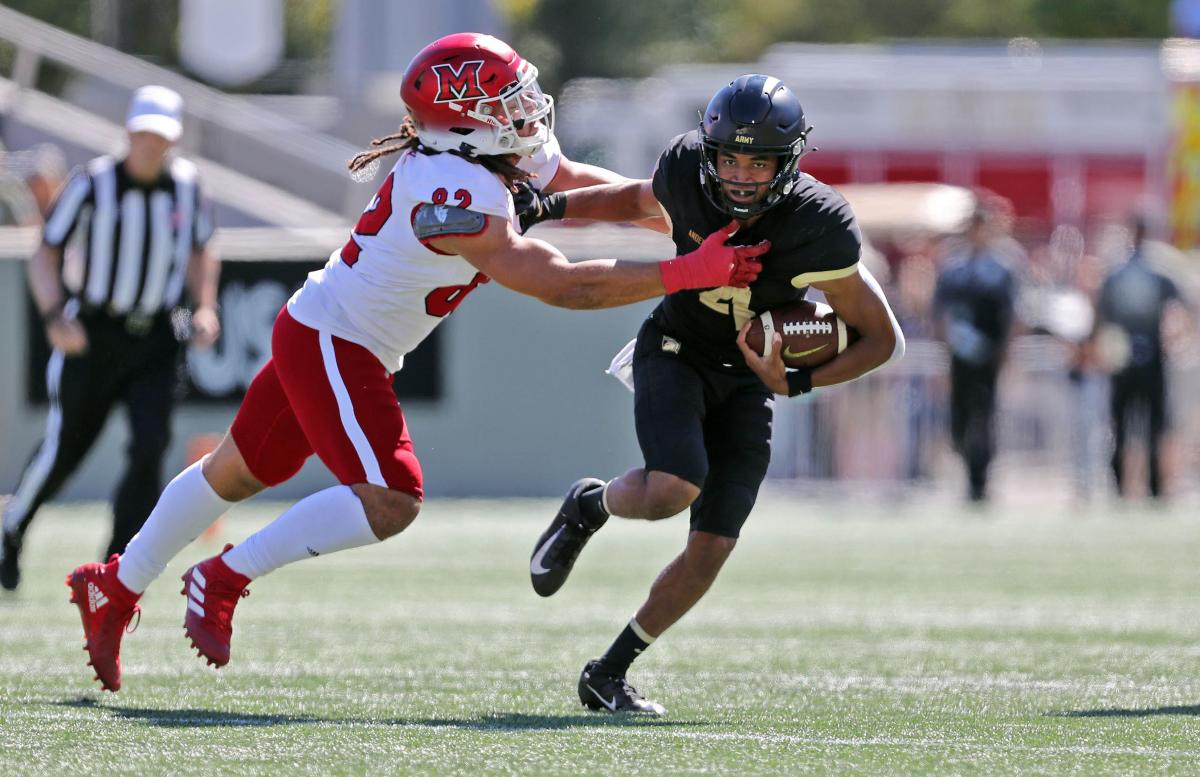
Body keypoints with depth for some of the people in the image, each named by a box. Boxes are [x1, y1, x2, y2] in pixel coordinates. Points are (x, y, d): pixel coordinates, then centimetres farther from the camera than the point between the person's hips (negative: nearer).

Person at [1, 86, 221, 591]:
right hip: (91, 339, -2)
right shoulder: (93, 183, -10)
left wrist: (204, 308, 1)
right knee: (62, 450, 4)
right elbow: (45, 254, -7)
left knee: (150, 447, -14)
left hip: (155, 345, 2)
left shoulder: (186, 185, 1)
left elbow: (200, 253, 17)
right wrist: (55, 316, -21)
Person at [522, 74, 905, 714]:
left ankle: (607, 676, 13)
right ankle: (588, 506, 6)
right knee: (671, 491, -29)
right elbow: (641, 200, 8)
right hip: (675, 352, -1)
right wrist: (550, 206, -1)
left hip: (748, 379, 1)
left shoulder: (818, 230, -27)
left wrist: (796, 383, -27)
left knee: (711, 548, -3)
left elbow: (883, 339, -16)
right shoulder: (685, 169, -20)